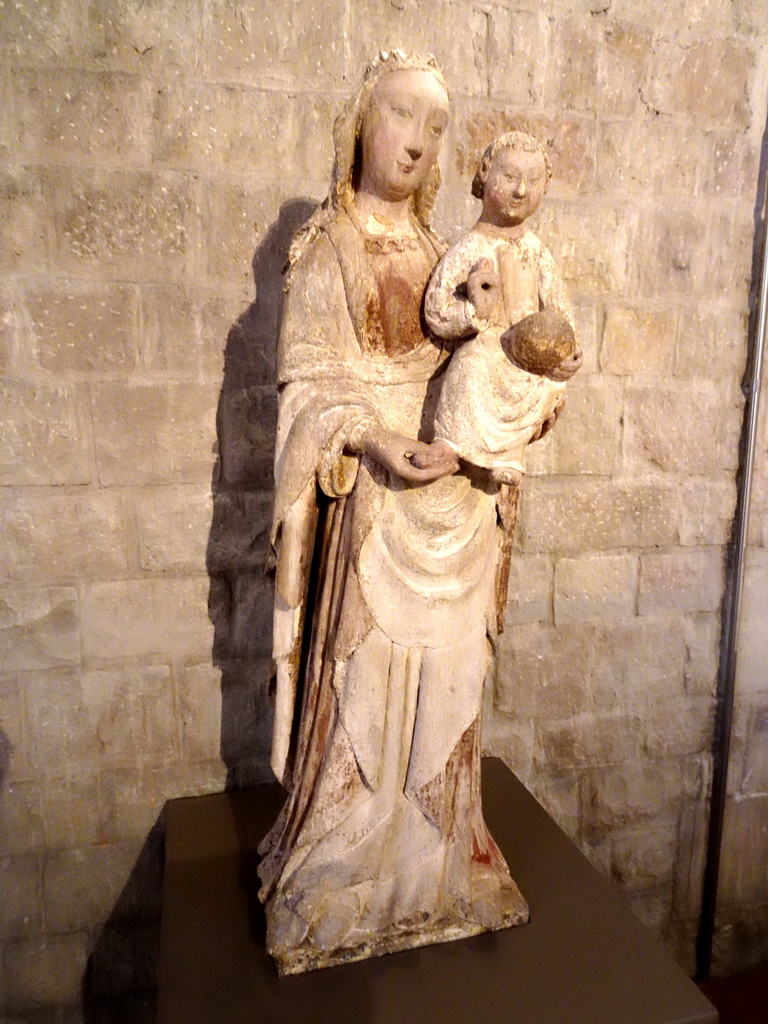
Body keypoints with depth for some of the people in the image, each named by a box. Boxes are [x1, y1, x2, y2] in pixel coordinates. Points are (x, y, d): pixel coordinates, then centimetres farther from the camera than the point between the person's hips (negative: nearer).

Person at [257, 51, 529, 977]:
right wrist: (372, 440, -21)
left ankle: (438, 846, 31)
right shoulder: (323, 248, 0)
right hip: (371, 492, -5)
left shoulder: (439, 253, 15)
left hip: (452, 488, 5)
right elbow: (304, 384, -5)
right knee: (365, 675, 0)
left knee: (445, 671, 11)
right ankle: (343, 866, 22)